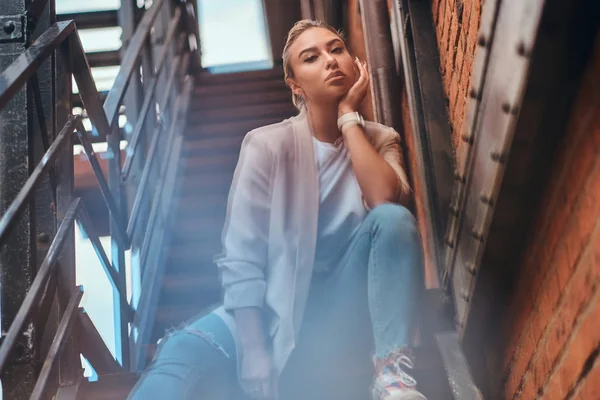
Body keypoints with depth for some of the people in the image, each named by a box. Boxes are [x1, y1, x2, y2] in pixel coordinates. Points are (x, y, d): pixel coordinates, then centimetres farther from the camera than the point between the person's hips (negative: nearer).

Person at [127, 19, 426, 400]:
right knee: (183, 355, -33)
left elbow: (386, 200, -17)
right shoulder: (268, 144, -3)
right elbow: (241, 255, -10)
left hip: (348, 308, 3)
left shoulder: (380, 139, 7)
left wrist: (349, 116, -9)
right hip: (277, 308, -3)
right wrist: (254, 352, -21)